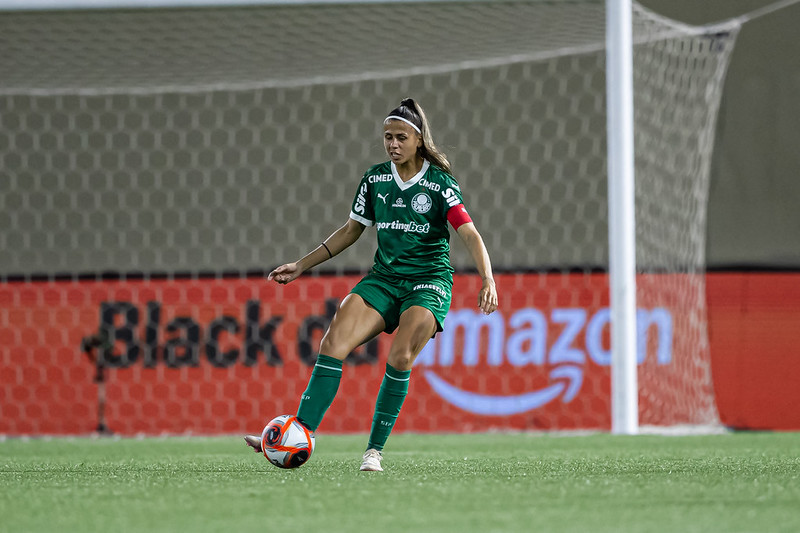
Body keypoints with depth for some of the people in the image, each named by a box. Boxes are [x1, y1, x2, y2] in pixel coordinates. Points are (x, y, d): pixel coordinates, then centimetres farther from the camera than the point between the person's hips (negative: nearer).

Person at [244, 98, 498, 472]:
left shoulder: (439, 183, -7)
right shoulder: (374, 180, 6)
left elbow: (469, 234, -13)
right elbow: (351, 230, 18)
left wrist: (487, 281, -29)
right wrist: (302, 266, 16)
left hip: (429, 280, -4)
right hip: (384, 278, 4)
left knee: (400, 357, -24)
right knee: (333, 343, -17)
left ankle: (374, 451, -14)